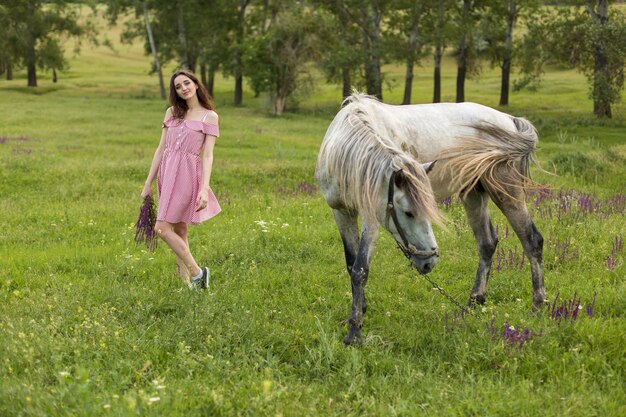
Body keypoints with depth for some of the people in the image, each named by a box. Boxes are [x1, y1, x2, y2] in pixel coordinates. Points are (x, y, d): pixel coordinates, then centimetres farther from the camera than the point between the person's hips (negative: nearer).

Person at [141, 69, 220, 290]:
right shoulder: (172, 113, 12)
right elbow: (161, 149, 13)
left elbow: (207, 155, -7)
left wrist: (204, 189, -18)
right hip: (167, 173, 6)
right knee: (179, 231, 9)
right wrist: (148, 183, 11)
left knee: (162, 228, -13)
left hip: (187, 174, -6)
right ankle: (186, 282, 15)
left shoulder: (209, 116, -1)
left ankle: (197, 273, -3)